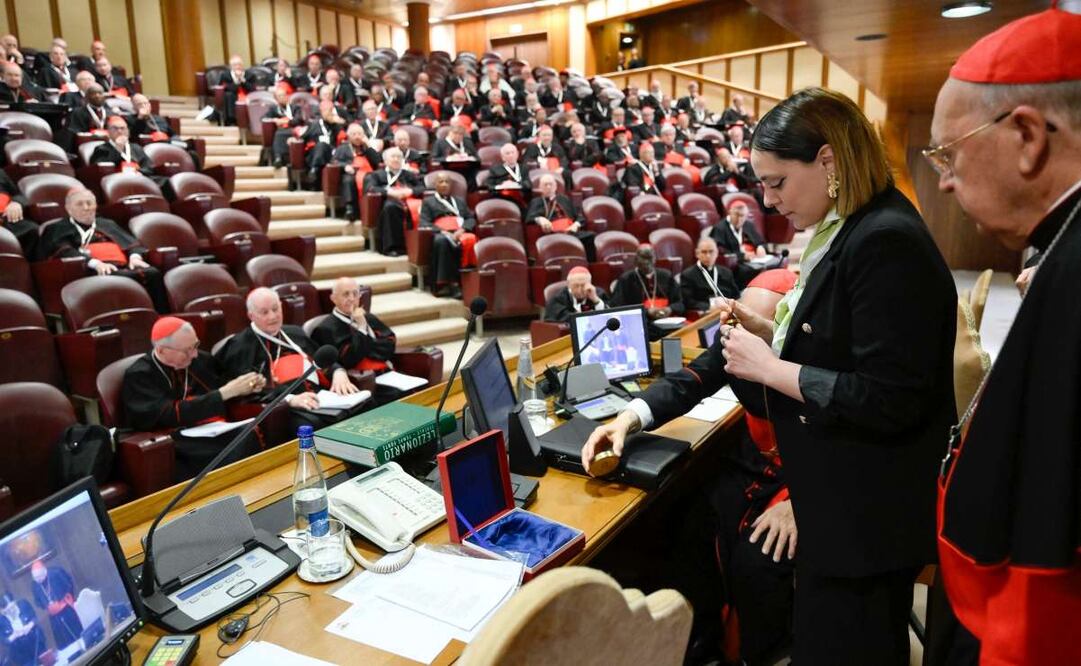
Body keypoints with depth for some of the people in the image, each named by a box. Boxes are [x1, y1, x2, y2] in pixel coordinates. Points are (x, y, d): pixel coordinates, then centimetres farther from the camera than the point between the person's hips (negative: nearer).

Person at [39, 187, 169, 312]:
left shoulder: (108, 224, 36)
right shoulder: (57, 229, 21)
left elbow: (129, 241, 20)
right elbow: (65, 252, 1)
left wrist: (135, 256, -6)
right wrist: (95, 263, -19)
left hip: (122, 266, 5)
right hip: (92, 270, -4)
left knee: (153, 274, -31)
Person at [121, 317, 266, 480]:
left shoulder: (201, 360, 13)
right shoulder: (138, 376, -2)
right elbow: (173, 416, -14)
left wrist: (248, 387, 4)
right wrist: (225, 392, -17)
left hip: (218, 433, 5)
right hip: (182, 447, -5)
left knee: (252, 437, -30)